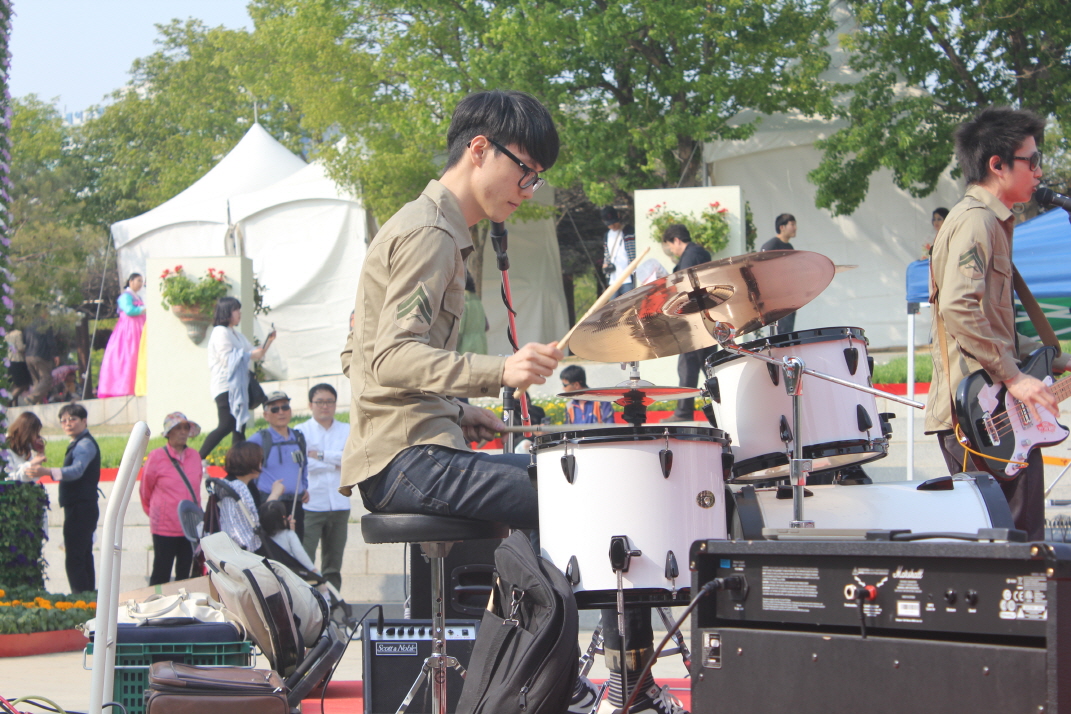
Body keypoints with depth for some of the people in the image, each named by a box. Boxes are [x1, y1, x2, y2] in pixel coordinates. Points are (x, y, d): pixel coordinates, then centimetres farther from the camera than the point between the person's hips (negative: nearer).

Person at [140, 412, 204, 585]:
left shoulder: (194, 456, 4)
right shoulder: (157, 457, -9)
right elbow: (145, 491, 3)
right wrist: (152, 512, 14)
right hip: (165, 527, -4)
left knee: (184, 574, 10)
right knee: (161, 575, 1)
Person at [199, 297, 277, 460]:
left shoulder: (237, 335, 20)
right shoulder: (220, 333, -8)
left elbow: (255, 354, 21)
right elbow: (228, 359, -17)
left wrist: (268, 342, 7)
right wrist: (250, 355, -12)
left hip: (238, 388, 10)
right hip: (225, 387, -10)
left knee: (239, 428, 7)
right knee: (227, 426, -17)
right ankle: (197, 460, -16)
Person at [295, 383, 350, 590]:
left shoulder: (347, 431, 13)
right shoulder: (301, 431, 5)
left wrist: (320, 455, -9)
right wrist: (335, 465, -4)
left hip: (339, 505, 4)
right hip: (310, 504, -3)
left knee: (334, 564, 9)